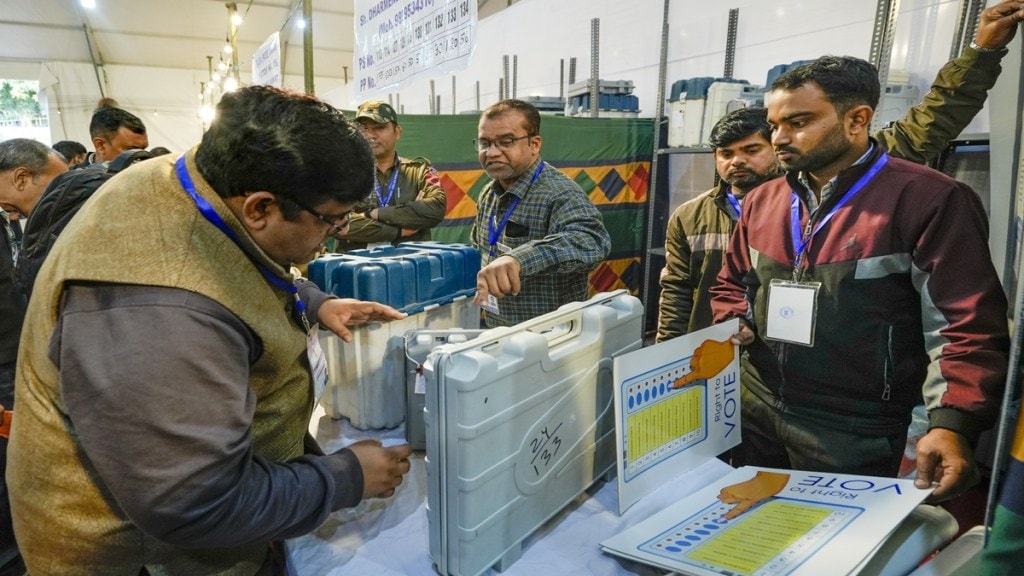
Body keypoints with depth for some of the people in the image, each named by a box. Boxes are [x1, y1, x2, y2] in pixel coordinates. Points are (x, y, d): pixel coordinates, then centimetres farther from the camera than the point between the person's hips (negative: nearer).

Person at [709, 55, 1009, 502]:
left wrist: (953, 424, -24)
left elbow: (969, 325, -14)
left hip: (855, 431, -5)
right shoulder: (760, 202, 6)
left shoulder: (930, 200, -11)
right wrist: (733, 326, -2)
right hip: (756, 407, 5)